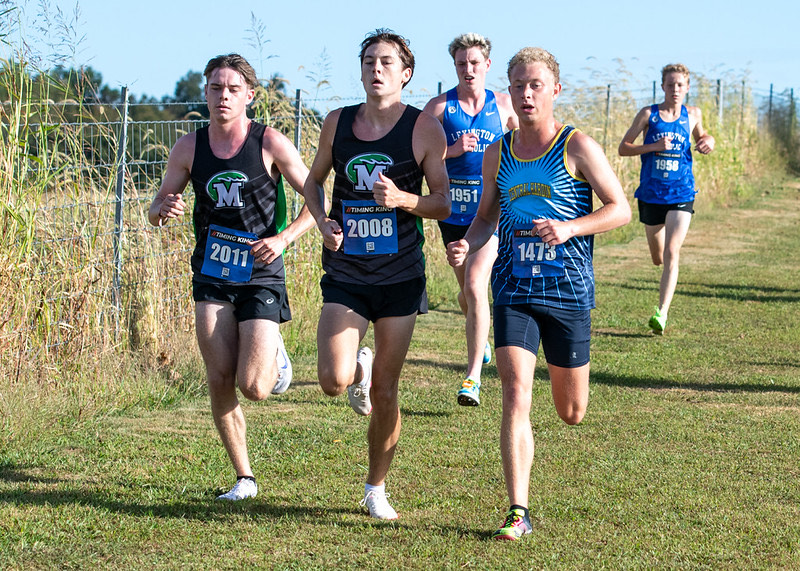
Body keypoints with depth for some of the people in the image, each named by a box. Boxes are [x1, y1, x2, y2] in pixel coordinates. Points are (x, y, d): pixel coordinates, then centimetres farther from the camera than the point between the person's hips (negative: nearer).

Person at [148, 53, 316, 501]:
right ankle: (244, 478, 9)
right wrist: (165, 209, -14)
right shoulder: (189, 147, 2)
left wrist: (284, 237, -16)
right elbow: (158, 208, 11)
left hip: (262, 276, -3)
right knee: (220, 381, -5)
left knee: (254, 388, -10)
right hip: (212, 279, 3)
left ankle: (275, 356, 26)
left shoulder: (271, 144, -8)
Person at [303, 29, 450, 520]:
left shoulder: (424, 128, -4)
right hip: (345, 276, 2)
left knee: (385, 393, 2)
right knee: (334, 381, -15)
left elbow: (443, 204, -2)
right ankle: (360, 366, 23)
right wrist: (322, 221, -1)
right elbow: (315, 181, 19)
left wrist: (404, 199, -22)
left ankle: (377, 489, 22)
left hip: (400, 277, -2)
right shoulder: (338, 123, 4)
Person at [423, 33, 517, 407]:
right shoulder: (439, 106, -1)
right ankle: (480, 339, 48)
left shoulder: (504, 105, 2)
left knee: (475, 285, -19)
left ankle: (473, 376, -20)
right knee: (466, 289, 17)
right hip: (453, 211, 2)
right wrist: (452, 150, -19)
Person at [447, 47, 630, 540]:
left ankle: (570, 373, 48)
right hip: (513, 291, 2)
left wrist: (569, 228, -21)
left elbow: (621, 209, -5)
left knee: (572, 414, 10)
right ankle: (518, 513, -12)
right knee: (516, 397, -13)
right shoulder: (498, 154, 7)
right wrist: (467, 246, -4)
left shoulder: (577, 147, -5)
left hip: (568, 290, -2)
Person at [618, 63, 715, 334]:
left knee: (671, 253, -17)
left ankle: (661, 313, -20)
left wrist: (708, 140, 3)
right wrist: (654, 146, -17)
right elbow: (623, 148, -2)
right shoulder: (648, 114, -1)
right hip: (651, 195, 0)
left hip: (681, 194, 0)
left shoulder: (692, 115, 6)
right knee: (658, 258, 12)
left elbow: (700, 135, 27)